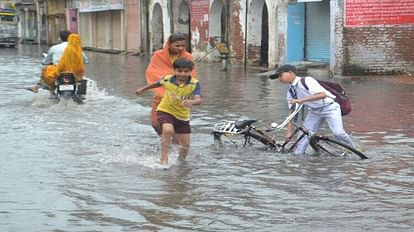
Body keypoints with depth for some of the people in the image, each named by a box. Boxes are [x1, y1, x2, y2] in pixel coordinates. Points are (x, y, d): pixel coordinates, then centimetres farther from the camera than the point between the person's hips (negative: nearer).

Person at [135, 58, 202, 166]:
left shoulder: (194, 84, -19)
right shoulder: (167, 80, -13)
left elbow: (198, 99, -32)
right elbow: (157, 84, 9)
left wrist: (191, 102, -56)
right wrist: (143, 89, 24)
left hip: (182, 116, 2)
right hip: (165, 111, -1)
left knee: (185, 145, 5)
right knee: (168, 130, -32)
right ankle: (164, 158, -21)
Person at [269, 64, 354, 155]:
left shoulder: (307, 81, -24)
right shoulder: (290, 92, -1)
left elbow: (322, 95, -36)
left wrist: (301, 100, -41)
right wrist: (289, 132, -10)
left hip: (329, 107, -7)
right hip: (314, 110, 7)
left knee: (338, 132, -19)